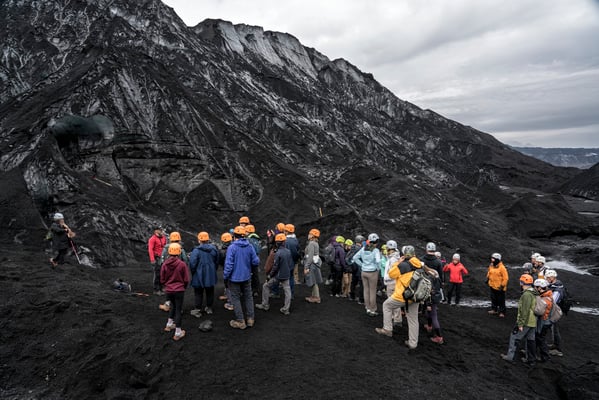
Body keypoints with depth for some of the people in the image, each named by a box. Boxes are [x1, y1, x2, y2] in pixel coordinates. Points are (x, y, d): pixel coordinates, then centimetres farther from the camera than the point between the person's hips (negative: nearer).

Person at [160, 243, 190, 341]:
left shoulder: (164, 264, -8)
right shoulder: (182, 264, -16)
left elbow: (162, 280, 1)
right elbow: (186, 280, -9)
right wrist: (183, 287, 11)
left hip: (168, 290, 3)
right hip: (179, 290, -3)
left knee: (173, 305, 28)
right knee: (178, 309, 7)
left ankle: (169, 324, 35)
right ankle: (178, 333, 10)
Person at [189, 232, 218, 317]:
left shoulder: (196, 250, -19)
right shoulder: (214, 249, -2)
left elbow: (192, 263, -18)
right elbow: (217, 262, 7)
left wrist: (193, 272, 1)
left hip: (199, 276, -4)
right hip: (211, 275, 4)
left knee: (198, 293, 8)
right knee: (210, 292, 17)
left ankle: (198, 310, 12)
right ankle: (209, 308, 27)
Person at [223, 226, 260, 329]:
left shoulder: (232, 247, -18)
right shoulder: (250, 247, -6)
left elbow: (229, 264, -19)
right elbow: (256, 261, -5)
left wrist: (225, 276, -6)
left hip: (234, 277, -4)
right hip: (247, 277, 4)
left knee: (235, 298, 9)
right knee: (248, 297, 18)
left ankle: (240, 322, 14)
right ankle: (250, 319, 24)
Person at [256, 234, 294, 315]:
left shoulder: (278, 253, -20)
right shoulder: (288, 252, -1)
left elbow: (275, 267, -17)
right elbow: (291, 264, 7)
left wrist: (270, 275, -4)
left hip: (278, 276, -6)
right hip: (286, 275, 6)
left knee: (266, 286, 11)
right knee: (287, 290, 12)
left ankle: (265, 305, 18)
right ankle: (286, 309, 13)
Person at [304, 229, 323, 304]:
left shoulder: (311, 244, -16)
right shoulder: (315, 243, 14)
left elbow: (310, 256, -22)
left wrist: (306, 267, -21)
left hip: (312, 265, -10)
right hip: (315, 264, 10)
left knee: (313, 282, -3)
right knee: (313, 282, 16)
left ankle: (316, 298, 3)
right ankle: (313, 295, 25)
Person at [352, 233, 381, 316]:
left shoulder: (363, 249, 1)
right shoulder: (375, 250, -14)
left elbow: (355, 258, 3)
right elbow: (378, 261, -27)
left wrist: (361, 265, 8)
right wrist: (377, 268, -9)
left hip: (364, 272, 5)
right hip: (372, 272, -5)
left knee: (366, 290, 15)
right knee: (372, 291, 6)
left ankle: (368, 309, 25)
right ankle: (372, 310, 15)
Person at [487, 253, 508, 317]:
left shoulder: (502, 267, -19)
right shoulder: (491, 266, 2)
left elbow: (505, 278, -17)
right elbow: (489, 273, 20)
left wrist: (503, 285, -18)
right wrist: (487, 279, 17)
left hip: (499, 287, -6)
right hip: (492, 286, 7)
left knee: (501, 300, 4)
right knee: (493, 299, 16)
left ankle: (502, 312, 15)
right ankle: (494, 310, 29)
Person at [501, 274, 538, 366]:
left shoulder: (526, 294, -22)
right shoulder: (534, 293, 10)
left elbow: (525, 311, -24)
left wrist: (521, 324, -20)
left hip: (525, 322, -9)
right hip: (533, 322, 9)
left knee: (515, 338, 2)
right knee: (530, 340, 15)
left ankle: (510, 356, 8)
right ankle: (531, 360, 24)